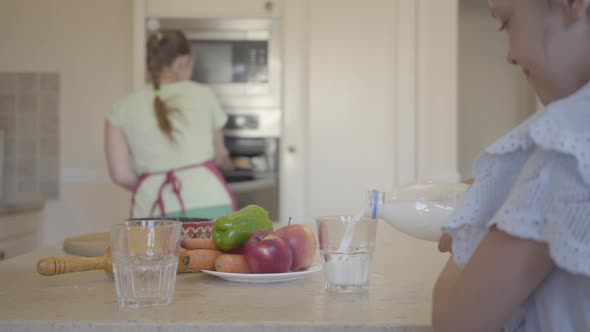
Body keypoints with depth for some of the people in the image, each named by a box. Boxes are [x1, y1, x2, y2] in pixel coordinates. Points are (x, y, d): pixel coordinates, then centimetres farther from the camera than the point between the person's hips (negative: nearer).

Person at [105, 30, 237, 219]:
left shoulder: (124, 108, 10)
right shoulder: (202, 95, 10)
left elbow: (120, 174, 4)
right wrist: (227, 162, 47)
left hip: (155, 211, 1)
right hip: (208, 205, 0)